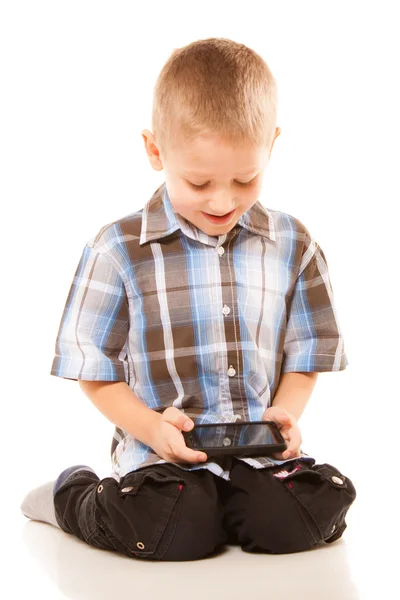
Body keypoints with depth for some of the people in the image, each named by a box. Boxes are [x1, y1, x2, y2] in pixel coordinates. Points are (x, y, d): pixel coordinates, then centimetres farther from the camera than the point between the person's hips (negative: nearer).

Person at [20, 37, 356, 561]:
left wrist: (286, 411, -7)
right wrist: (151, 427, -15)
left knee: (292, 524, -24)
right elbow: (95, 368, 1)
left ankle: (232, 498, 11)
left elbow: (304, 351, 13)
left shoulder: (293, 245, 6)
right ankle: (71, 494, 6)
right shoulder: (118, 250, -3)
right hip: (162, 450, -2)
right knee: (177, 531, -27)